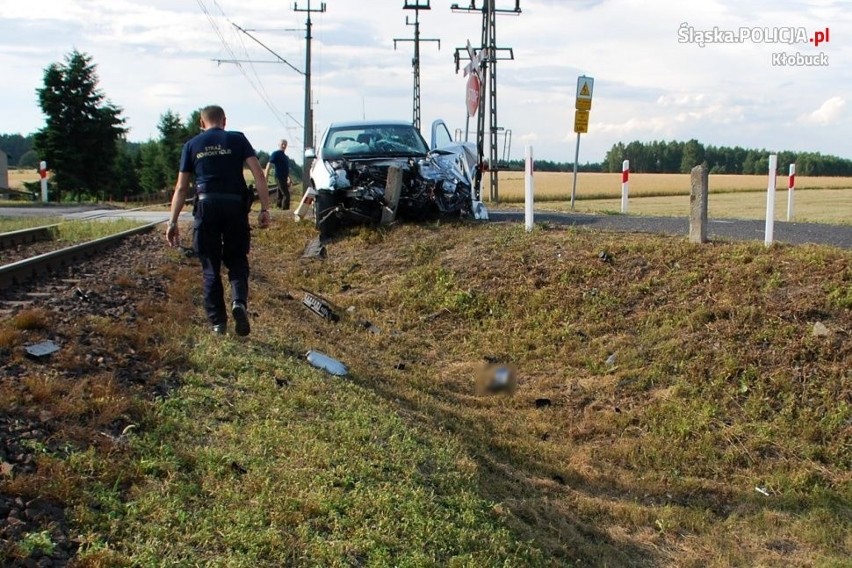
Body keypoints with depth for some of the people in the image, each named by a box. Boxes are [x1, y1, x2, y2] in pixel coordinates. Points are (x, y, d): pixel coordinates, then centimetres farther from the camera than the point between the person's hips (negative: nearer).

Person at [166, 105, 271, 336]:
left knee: (210, 267, 10)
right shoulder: (237, 139, 8)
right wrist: (265, 208, -2)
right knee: (237, 260, 14)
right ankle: (239, 301, -13)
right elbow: (258, 174, -3)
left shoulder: (192, 145, 12)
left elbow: (181, 188, 10)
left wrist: (173, 222, 13)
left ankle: (217, 321, 12)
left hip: (206, 206, 1)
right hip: (235, 205, 0)